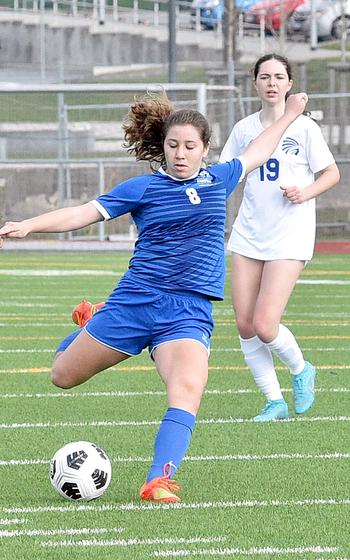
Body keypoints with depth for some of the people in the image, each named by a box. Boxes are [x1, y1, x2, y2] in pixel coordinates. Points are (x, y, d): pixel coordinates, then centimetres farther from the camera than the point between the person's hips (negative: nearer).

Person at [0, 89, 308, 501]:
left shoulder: (217, 180, 11)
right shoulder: (144, 188, 0)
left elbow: (253, 155, 31)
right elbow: (83, 213, -6)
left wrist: (289, 115, 40)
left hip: (190, 312, 1)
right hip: (136, 299, -1)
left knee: (187, 392, -26)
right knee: (63, 376, 10)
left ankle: (157, 483, -32)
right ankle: (90, 326, 43)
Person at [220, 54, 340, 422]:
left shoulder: (303, 127, -3)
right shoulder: (244, 129, 8)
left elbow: (332, 173, 2)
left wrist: (306, 192, -15)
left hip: (289, 237, -5)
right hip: (248, 235, 5)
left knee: (264, 325, -14)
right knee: (245, 325, -1)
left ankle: (301, 371, 15)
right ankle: (274, 402, 12)